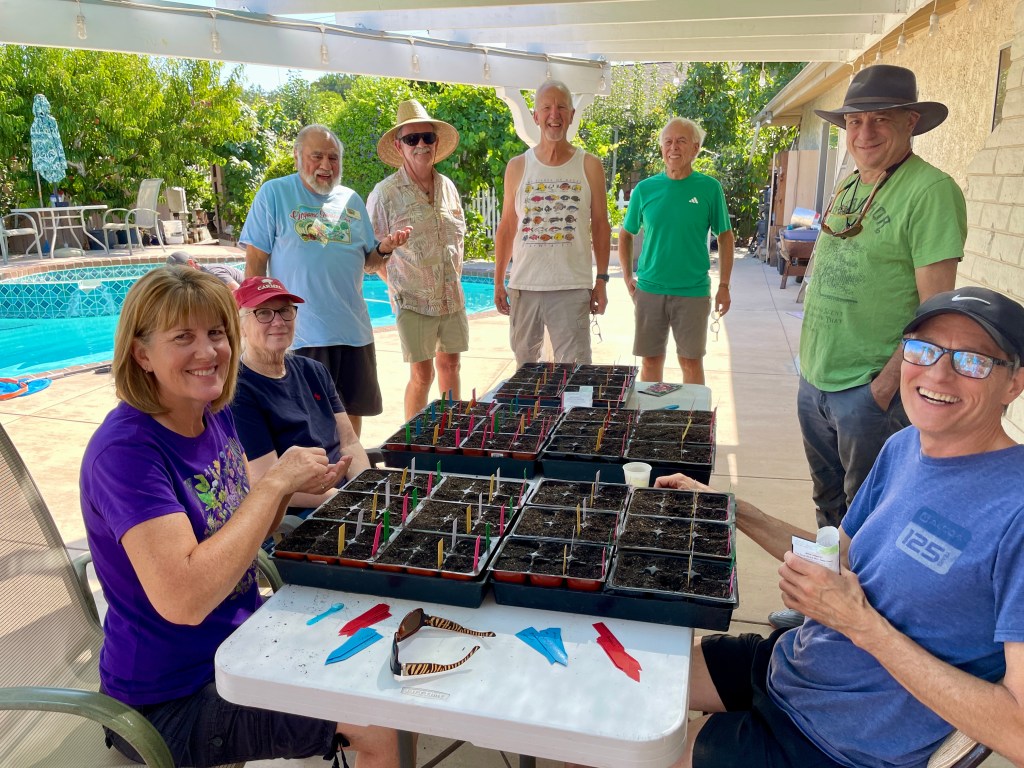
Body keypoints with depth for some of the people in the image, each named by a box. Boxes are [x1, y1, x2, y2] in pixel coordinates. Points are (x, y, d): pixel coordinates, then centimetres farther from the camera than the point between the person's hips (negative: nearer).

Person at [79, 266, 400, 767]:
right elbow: (185, 598, -35)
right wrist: (273, 483, -29)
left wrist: (291, 490, -9)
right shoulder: (125, 451, -25)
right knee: (376, 727, -11)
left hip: (241, 639, 8)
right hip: (171, 699, -7)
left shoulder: (216, 416, -1)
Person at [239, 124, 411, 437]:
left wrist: (384, 249, -8)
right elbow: (255, 261, -4)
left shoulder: (351, 200, 12)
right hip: (301, 330, -4)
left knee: (353, 411, 13)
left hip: (354, 329, 5)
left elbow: (368, 262, 15)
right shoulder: (274, 193, -1)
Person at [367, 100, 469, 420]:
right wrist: (397, 285, -6)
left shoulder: (447, 186, 9)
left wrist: (455, 278, 12)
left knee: (450, 365, 14)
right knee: (422, 374, -1)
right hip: (413, 300, -5)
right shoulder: (386, 193, -7)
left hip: (452, 298, 5)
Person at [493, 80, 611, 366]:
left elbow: (600, 225, 6)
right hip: (524, 285, 2)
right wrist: (498, 282, 6)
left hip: (573, 287, -2)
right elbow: (506, 228, 10)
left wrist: (601, 280, 0)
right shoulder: (517, 167, 7)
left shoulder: (589, 166, 4)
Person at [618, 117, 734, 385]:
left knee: (691, 362, 6)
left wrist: (724, 286, 1)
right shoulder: (645, 189, 1)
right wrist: (627, 277, 3)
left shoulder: (709, 188, -2)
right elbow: (626, 234, 12)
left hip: (693, 292, -1)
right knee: (651, 360, 10)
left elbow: (725, 237, 5)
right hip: (649, 290, 1)